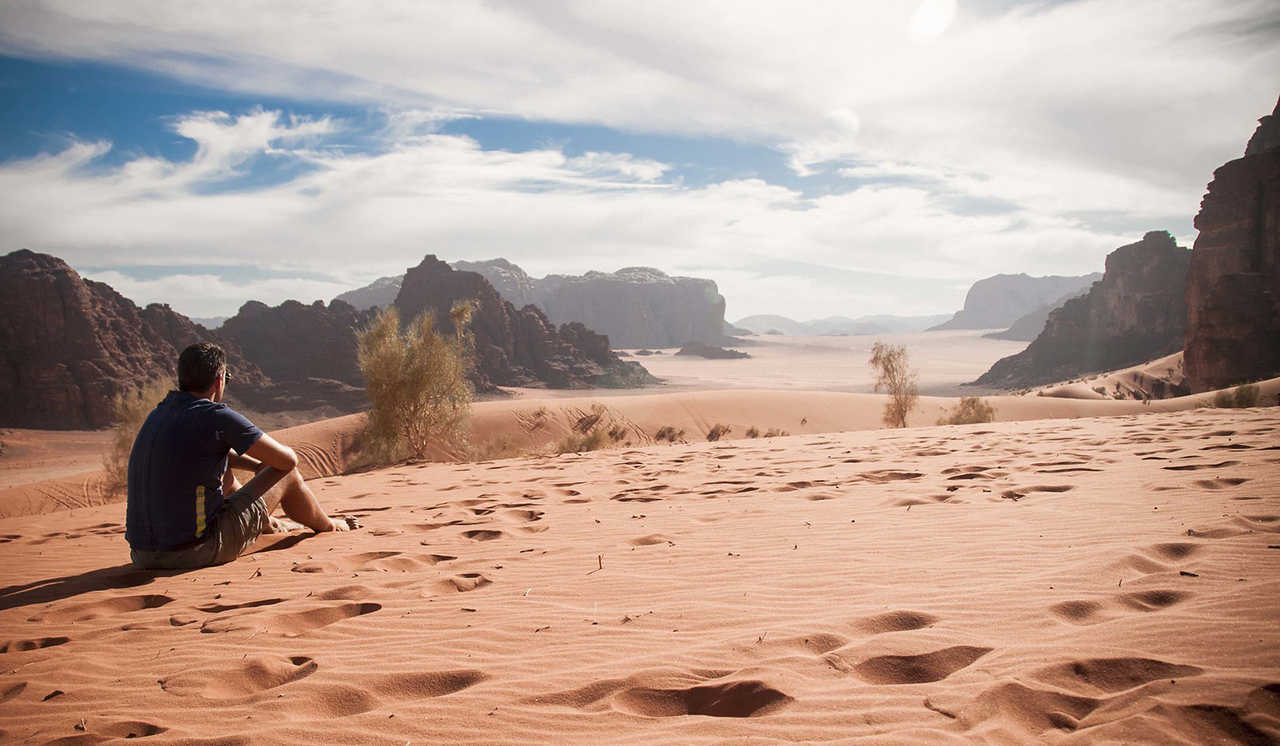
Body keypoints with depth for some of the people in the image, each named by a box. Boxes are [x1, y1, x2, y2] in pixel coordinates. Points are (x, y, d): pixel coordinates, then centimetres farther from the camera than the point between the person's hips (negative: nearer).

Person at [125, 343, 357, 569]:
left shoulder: (159, 413, 10)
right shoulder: (217, 416, -15)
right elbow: (288, 459, -6)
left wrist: (258, 466, 32)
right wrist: (267, 465, 17)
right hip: (199, 552, -8)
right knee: (287, 474, 8)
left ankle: (268, 526, 55)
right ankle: (328, 526, 37)